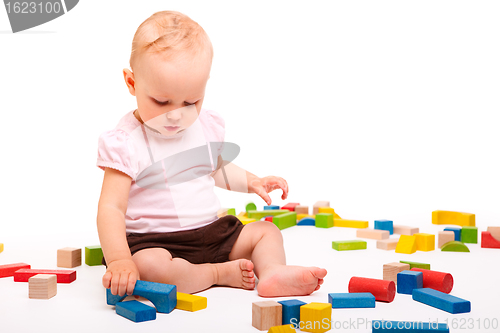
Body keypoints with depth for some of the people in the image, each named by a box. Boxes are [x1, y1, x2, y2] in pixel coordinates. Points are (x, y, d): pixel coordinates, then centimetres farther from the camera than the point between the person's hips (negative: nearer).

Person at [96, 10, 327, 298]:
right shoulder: (125, 143, -14)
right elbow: (111, 208, -19)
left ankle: (273, 273, -24)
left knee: (266, 230, 2)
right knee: (148, 265, -36)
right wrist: (119, 261, -34)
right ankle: (221, 273, -18)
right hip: (153, 241, -6)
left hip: (212, 231, 6)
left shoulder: (207, 126, 5)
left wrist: (252, 182, 11)